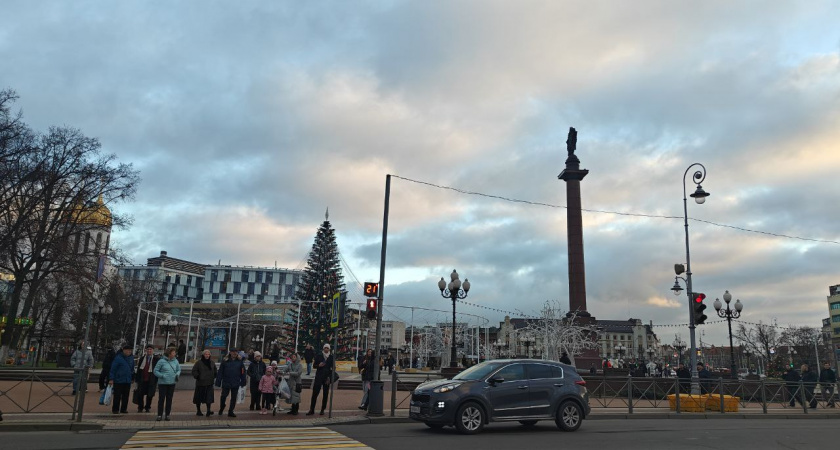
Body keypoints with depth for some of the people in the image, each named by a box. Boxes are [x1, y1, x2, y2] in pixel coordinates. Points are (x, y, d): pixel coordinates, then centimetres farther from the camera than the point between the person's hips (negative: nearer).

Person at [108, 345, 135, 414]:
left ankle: (124, 409, 17)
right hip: (118, 380, -6)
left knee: (125, 396, 9)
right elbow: (113, 369, -9)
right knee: (117, 396, 0)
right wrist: (111, 379, -12)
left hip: (128, 381, 6)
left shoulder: (131, 358, 10)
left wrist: (132, 376, 17)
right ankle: (115, 409, 9)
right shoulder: (118, 358, -9)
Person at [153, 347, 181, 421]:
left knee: (169, 399, 8)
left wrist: (177, 374, -4)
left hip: (172, 383, 4)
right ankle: (159, 415, 7)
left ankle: (167, 415, 16)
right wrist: (162, 376, -17)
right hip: (163, 383, -4)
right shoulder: (162, 361, -9)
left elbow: (179, 369, 16)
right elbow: (155, 371, -5)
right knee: (161, 399, -1)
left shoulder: (175, 361, 4)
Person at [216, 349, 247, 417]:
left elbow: (243, 372, 5)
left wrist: (243, 382, 3)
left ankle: (231, 412, 20)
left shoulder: (240, 361, 2)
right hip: (226, 383, -2)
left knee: (233, 398, 8)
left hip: (236, 383, 2)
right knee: (223, 396, 3)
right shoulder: (225, 361, -2)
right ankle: (221, 408, 30)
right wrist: (218, 382, -6)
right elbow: (220, 372, -2)